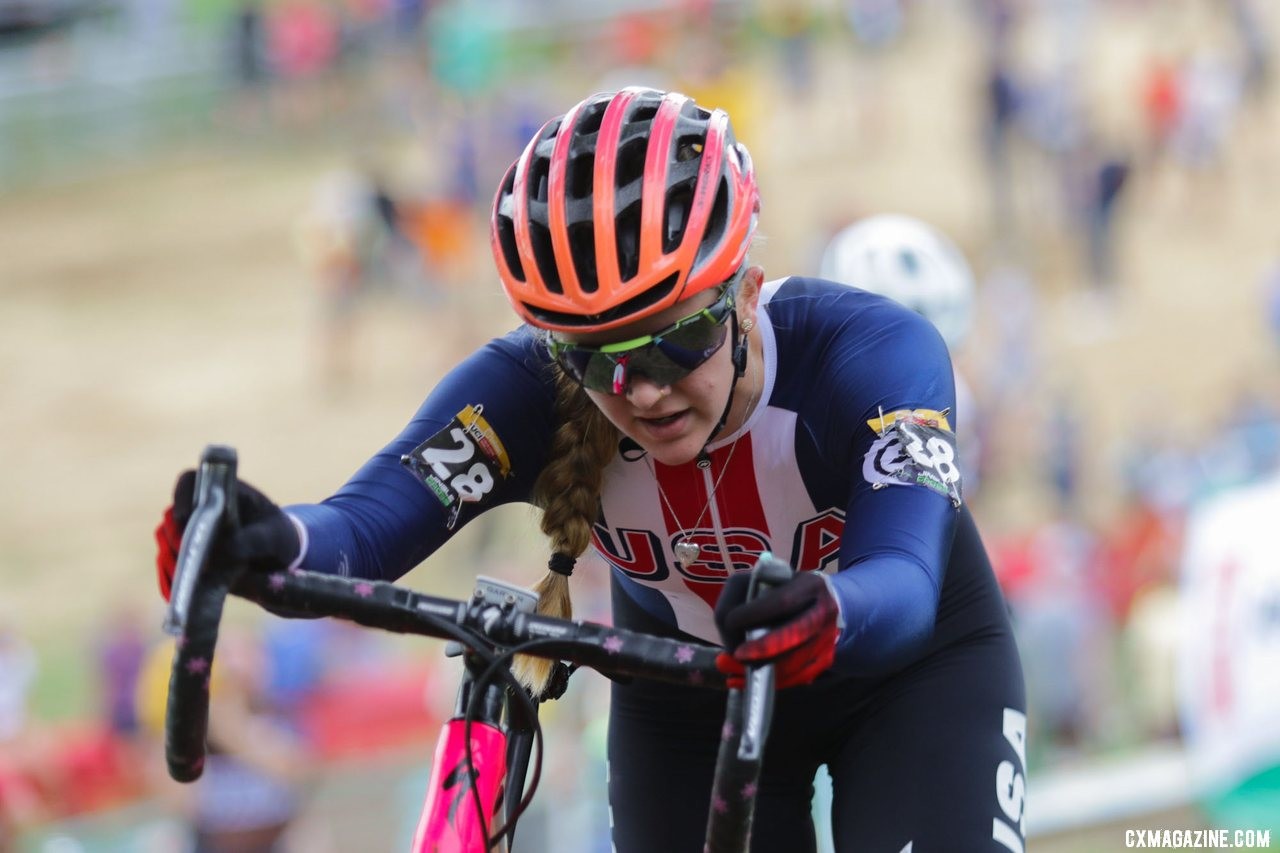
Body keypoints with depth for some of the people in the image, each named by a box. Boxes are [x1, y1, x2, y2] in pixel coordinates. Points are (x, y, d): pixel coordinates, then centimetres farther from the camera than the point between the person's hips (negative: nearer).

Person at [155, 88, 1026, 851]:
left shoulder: (871, 351, -34)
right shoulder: (530, 388, -28)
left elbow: (904, 584, -49)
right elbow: (370, 519, -44)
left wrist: (826, 615, -74)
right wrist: (275, 545, -69)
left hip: (915, 670, -2)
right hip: (689, 699, 2)